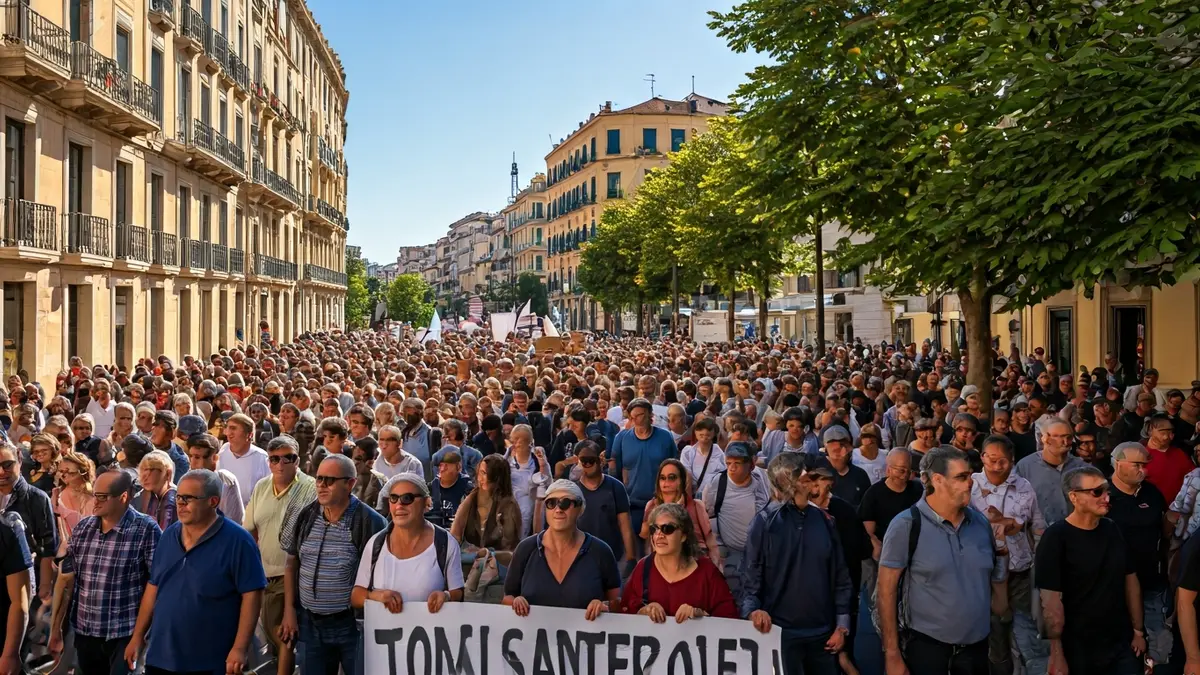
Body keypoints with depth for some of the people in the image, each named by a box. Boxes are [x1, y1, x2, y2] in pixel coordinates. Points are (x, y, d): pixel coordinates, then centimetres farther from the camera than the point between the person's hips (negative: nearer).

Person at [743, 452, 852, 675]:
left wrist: (842, 625, 5)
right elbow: (751, 575, -7)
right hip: (780, 632, -3)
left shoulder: (824, 520, 3)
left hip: (823, 633, 4)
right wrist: (753, 610, -23)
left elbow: (840, 576, 7)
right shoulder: (765, 522, -7)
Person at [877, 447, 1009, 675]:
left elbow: (994, 579, 16)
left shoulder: (981, 522, 4)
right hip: (926, 647, -5)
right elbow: (887, 591, -12)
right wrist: (892, 655, -13)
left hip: (977, 646, 5)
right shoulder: (906, 525, -13)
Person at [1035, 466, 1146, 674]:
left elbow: (1130, 580, 12)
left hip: (1122, 644, 5)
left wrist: (1138, 630, 9)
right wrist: (1057, 655, -19)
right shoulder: (1056, 538, -16)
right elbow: (1051, 601, -18)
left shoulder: (1113, 530, 5)